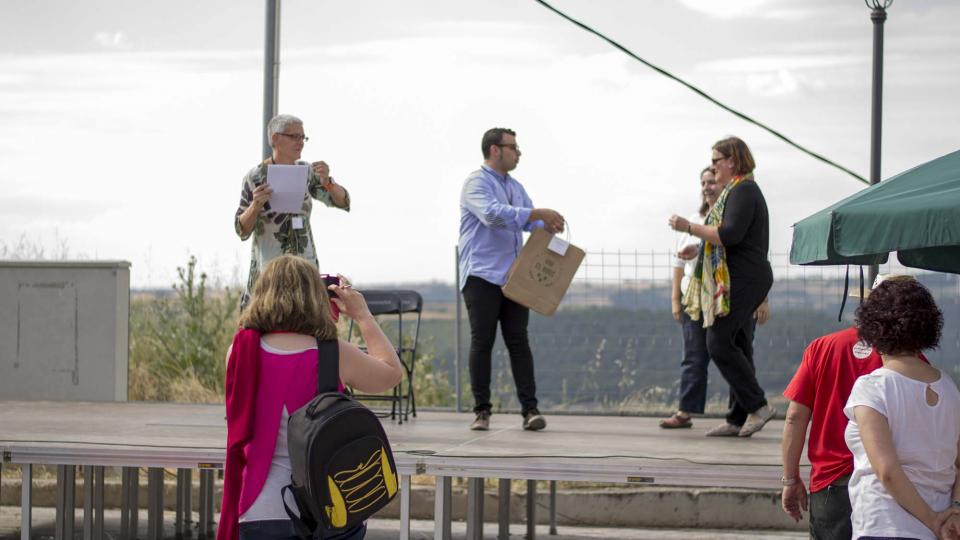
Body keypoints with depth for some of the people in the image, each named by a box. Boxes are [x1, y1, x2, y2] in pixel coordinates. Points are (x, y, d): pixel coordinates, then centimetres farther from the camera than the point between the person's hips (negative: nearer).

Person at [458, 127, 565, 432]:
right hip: (482, 277, -7)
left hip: (513, 277, 7)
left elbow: (531, 222, 18)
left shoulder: (515, 187, 19)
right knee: (482, 342, -3)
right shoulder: (477, 183, -7)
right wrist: (538, 213, -27)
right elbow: (493, 213, -25)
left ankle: (530, 409, -4)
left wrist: (547, 226, -6)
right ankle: (482, 410, 2)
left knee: (518, 341, 1)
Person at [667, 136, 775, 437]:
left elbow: (730, 234, -23)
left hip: (741, 279, -11)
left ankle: (757, 405, -12)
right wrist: (698, 248, 28)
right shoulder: (739, 190, 21)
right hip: (745, 279, 11)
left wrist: (689, 228, -19)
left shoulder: (742, 191, -12)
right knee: (737, 346, 8)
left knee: (720, 344, -13)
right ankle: (739, 419, 8)